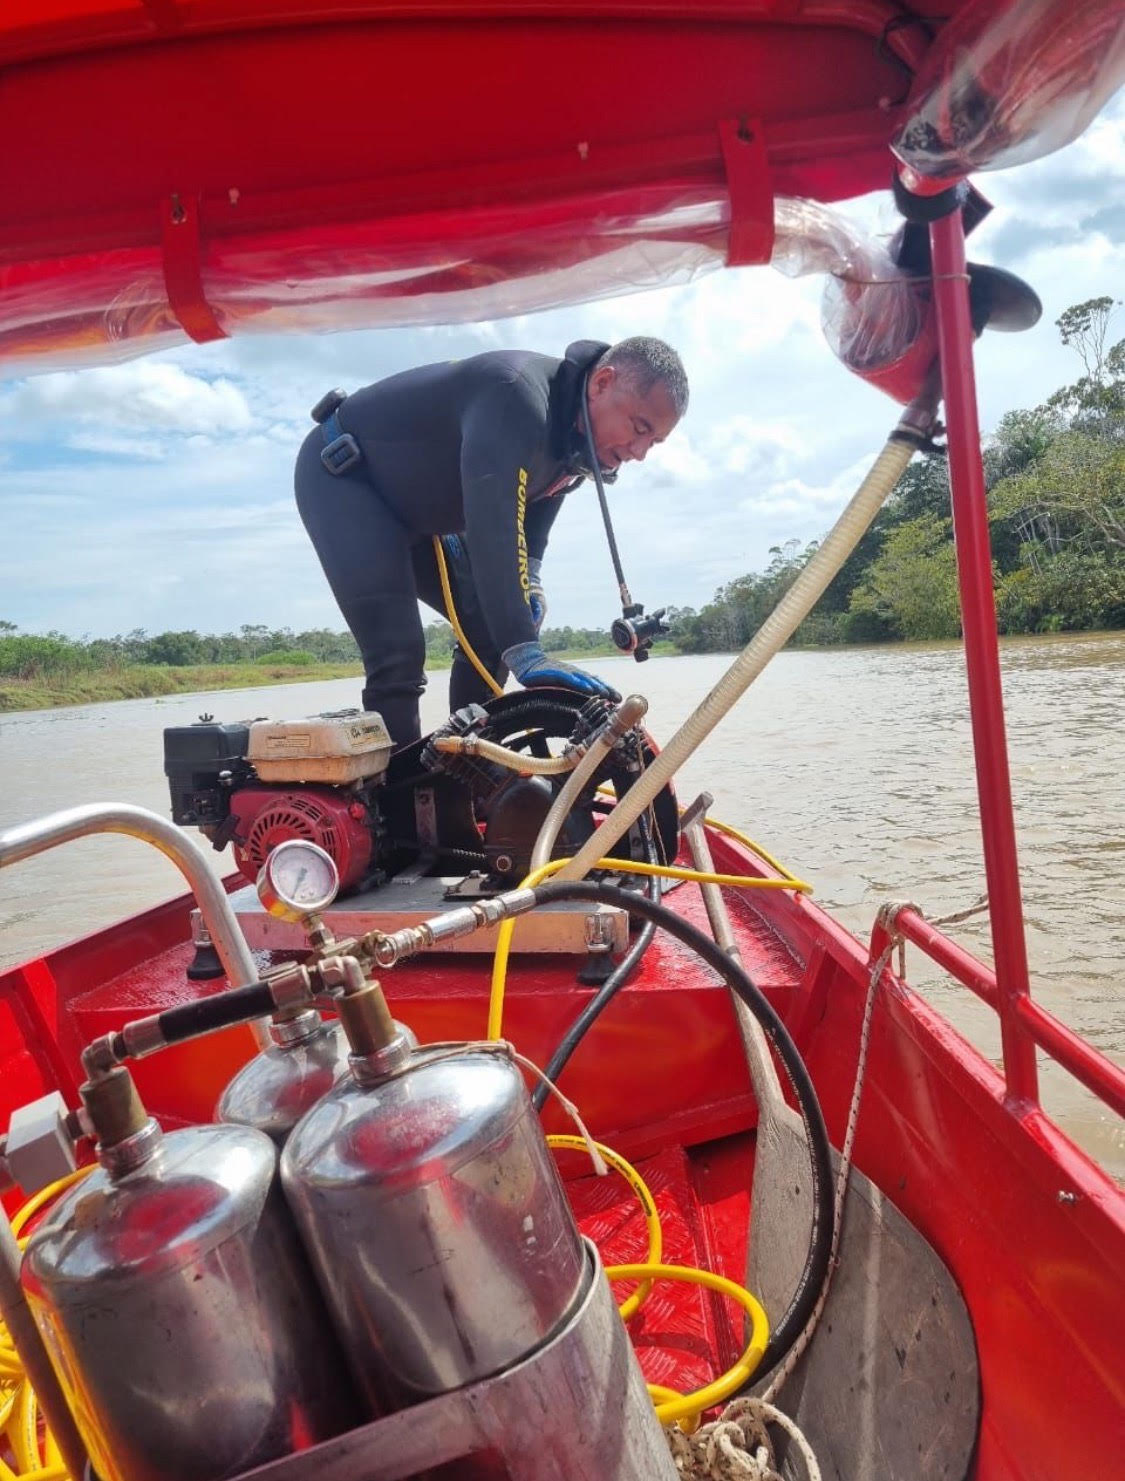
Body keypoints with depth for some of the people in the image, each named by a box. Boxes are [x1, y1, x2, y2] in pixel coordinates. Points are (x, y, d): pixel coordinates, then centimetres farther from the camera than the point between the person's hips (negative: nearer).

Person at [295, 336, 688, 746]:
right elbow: (491, 528, -43)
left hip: (416, 509, 9)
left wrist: (529, 577, -8)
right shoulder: (518, 396, -33)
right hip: (339, 475, -8)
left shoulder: (582, 437, -5)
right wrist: (526, 654, -49)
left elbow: (540, 498, 10)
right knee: (398, 657, -23)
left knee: (489, 628, 2)